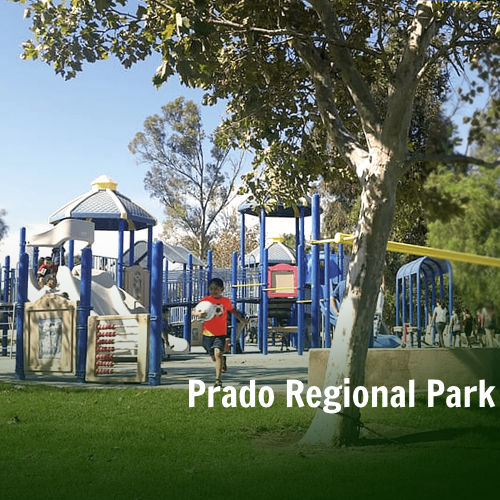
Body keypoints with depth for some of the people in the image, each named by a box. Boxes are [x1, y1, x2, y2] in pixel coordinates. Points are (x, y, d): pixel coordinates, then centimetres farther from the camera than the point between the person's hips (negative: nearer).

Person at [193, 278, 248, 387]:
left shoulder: (226, 301, -1)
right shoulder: (205, 300, -6)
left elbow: (232, 310, 20)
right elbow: (193, 312, -13)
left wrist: (241, 319, 29)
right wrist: (198, 314, -36)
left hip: (221, 333, -1)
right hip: (208, 333, 1)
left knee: (218, 353, -20)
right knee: (214, 357, 14)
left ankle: (218, 379, -17)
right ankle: (223, 361, 50)